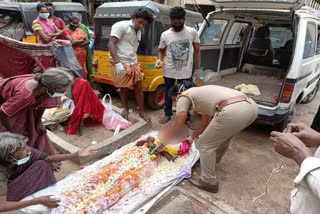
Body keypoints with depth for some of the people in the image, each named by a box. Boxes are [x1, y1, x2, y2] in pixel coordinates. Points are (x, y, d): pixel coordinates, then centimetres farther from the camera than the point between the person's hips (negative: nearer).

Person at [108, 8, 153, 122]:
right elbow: (111, 44, -18)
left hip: (133, 64, 7)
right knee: (124, 88, 7)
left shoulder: (138, 32, 14)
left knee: (139, 87, 5)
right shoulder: (121, 26, -10)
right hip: (120, 63, -6)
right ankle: (126, 109, 28)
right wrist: (118, 63, -27)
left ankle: (141, 111, 18)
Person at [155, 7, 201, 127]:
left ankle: (187, 118, 25)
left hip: (186, 72, -1)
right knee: (168, 94, 16)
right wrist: (160, 60, -12)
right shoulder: (165, 35, -3)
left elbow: (197, 52, 1)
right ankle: (167, 114, 35)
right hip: (169, 72, 1)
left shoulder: (192, 32, -4)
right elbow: (161, 51, 10)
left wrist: (198, 69, -2)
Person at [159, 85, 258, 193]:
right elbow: (205, 121, 42)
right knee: (224, 134, 35)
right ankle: (215, 158, 58)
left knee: (205, 144, 10)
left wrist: (164, 138, 24)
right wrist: (192, 137, 51)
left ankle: (209, 183, 23)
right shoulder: (200, 93, 35)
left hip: (233, 111, -9)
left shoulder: (183, 97, 12)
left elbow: (177, 127, 6)